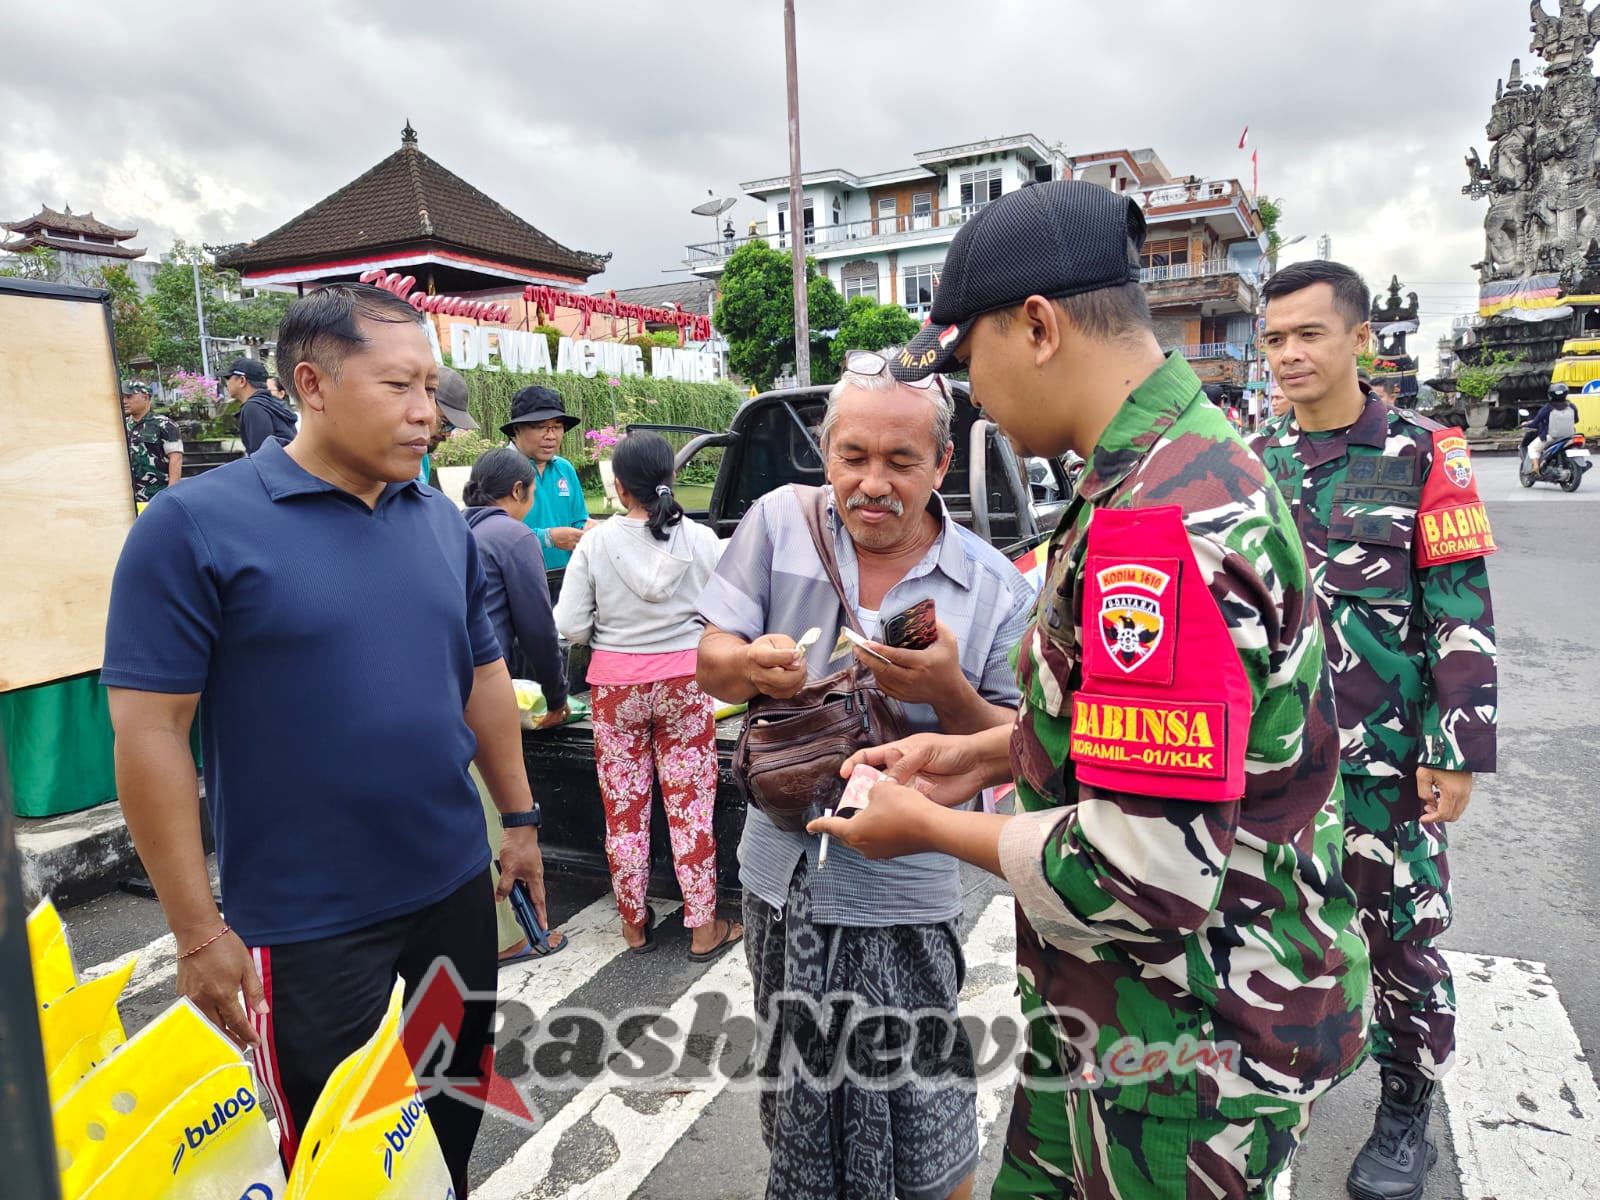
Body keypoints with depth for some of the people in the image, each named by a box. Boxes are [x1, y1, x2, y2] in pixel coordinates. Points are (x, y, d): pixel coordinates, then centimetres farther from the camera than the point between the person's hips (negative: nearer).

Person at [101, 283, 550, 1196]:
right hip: (304, 919, -5)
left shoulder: (443, 522, 3)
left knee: (462, 1094, 22)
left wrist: (520, 820, 11)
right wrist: (199, 930, -12)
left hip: (455, 885, 5)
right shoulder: (196, 527, -13)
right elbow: (150, 730, -13)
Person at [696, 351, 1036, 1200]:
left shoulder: (994, 588, -8)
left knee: (923, 1129, 8)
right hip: (782, 873, 3)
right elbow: (711, 665, -2)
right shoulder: (780, 522, -3)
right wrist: (751, 666, -25)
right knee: (798, 1104, 23)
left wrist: (948, 693, -25)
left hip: (903, 897, -2)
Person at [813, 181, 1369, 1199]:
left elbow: (1150, 873, -30)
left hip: (1189, 1056, -9)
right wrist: (990, 753, 7)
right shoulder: (1191, 462, 5)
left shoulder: (1159, 522, -29)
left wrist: (930, 827, -16)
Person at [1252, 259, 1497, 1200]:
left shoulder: (1423, 455, -5)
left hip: (1384, 758, -3)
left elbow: (1463, 616, -7)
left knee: (1402, 936, 8)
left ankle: (1407, 1113, 30)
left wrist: (1457, 753, -10)